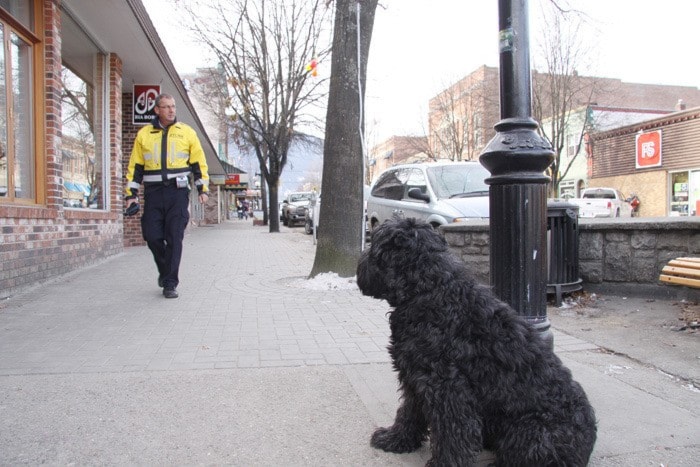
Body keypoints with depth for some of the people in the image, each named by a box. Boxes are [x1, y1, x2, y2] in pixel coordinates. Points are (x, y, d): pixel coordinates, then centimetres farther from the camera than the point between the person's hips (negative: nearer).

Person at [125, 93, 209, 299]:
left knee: (174, 238, -4)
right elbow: (135, 167, 11)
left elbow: (199, 163, 9)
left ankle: (170, 283, 2)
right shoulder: (144, 134, 10)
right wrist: (131, 194, 6)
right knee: (152, 236, -1)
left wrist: (203, 189, 1)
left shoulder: (187, 132, 8)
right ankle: (165, 269, 26)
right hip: (153, 192, 2)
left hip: (178, 192, -2)